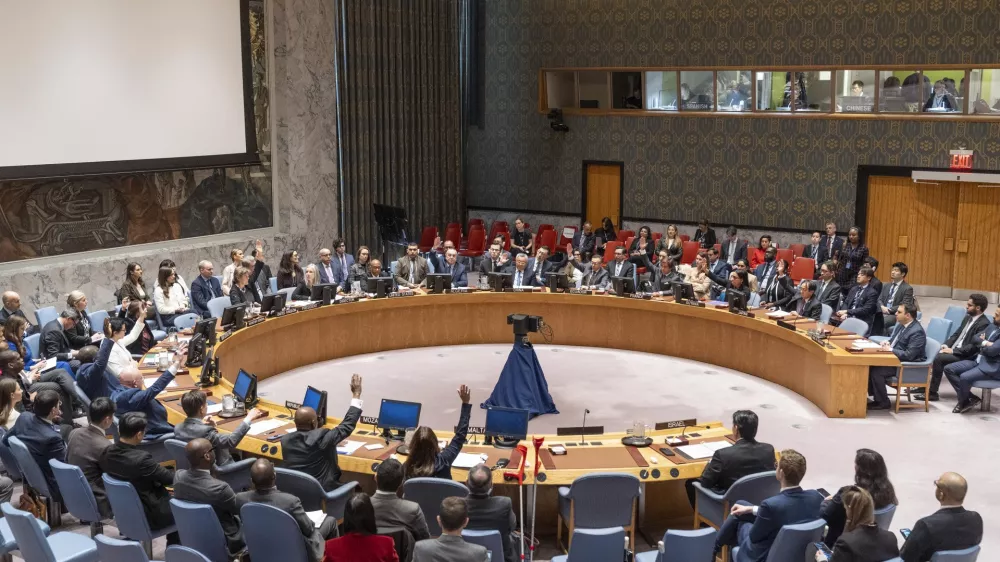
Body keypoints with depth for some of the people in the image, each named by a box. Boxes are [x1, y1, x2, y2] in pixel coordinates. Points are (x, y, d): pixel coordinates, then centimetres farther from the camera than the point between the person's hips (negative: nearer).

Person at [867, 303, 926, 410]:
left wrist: (890, 349, -22)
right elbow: (893, 339, 22)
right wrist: (888, 343, -1)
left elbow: (909, 355, -26)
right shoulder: (900, 324, 6)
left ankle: (882, 402, -7)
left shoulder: (917, 332, -21)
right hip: (894, 357, 9)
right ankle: (873, 394, 5)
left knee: (877, 371, -23)